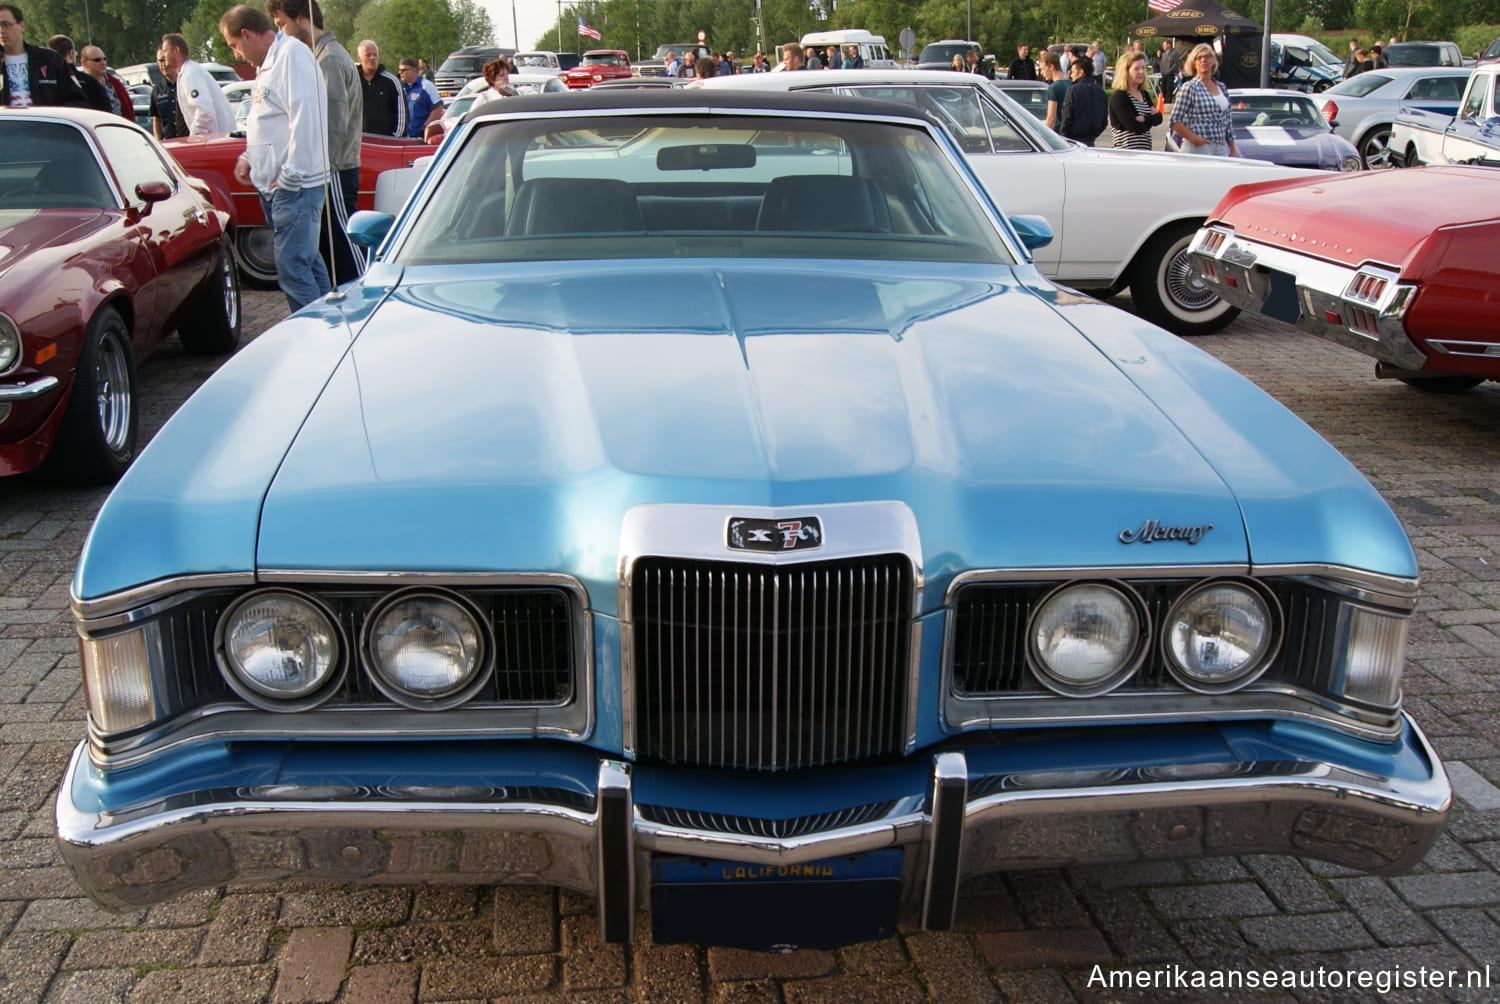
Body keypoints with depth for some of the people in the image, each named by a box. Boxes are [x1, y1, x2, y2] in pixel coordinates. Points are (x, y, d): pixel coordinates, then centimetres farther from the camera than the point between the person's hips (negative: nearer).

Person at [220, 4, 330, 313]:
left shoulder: (293, 54, -13)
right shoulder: (269, 63, 19)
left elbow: (305, 120, -21)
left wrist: (289, 177, -19)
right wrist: (249, 157, 14)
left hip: (295, 185, -10)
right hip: (275, 184, 10)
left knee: (292, 266, -11)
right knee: (305, 261, 15)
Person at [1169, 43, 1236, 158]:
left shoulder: (1221, 88, 18)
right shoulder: (1189, 87, -1)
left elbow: (1227, 121, 21)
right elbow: (1175, 121, -6)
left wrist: (1232, 150, 17)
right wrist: (1194, 138, -17)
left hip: (1222, 148, 6)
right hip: (1198, 148, -6)